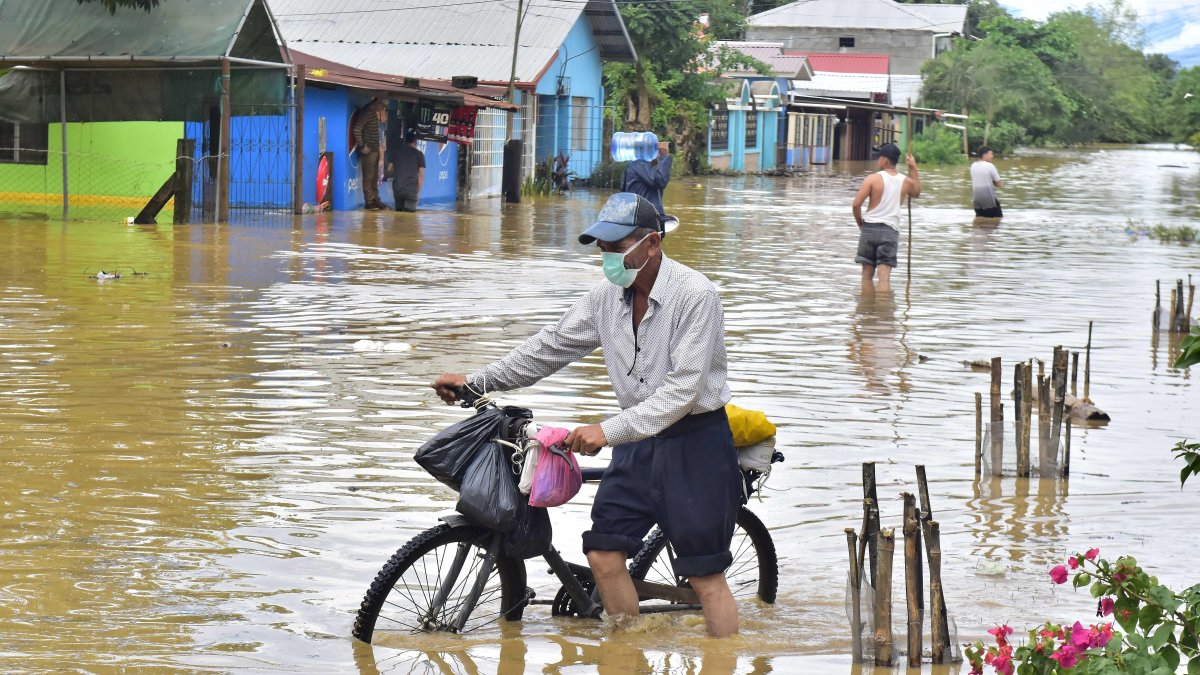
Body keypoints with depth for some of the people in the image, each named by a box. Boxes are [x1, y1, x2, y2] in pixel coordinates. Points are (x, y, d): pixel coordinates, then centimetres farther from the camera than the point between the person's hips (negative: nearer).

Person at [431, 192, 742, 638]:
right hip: (639, 440, 7)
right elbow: (552, 346, 10)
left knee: (706, 575, -4)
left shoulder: (694, 295, -20)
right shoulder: (607, 295, 1)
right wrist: (476, 382, 7)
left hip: (695, 441, -7)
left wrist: (610, 431, -31)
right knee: (603, 554, 1)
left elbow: (683, 389, -26)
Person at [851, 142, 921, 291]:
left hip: (870, 228, -1)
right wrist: (914, 169, 29)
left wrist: (860, 223, 5)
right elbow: (917, 192, 30)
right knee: (884, 276, -6)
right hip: (891, 230, 1)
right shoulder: (906, 181, 5)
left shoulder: (873, 179, -6)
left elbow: (856, 204, -12)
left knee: (867, 274, 11)